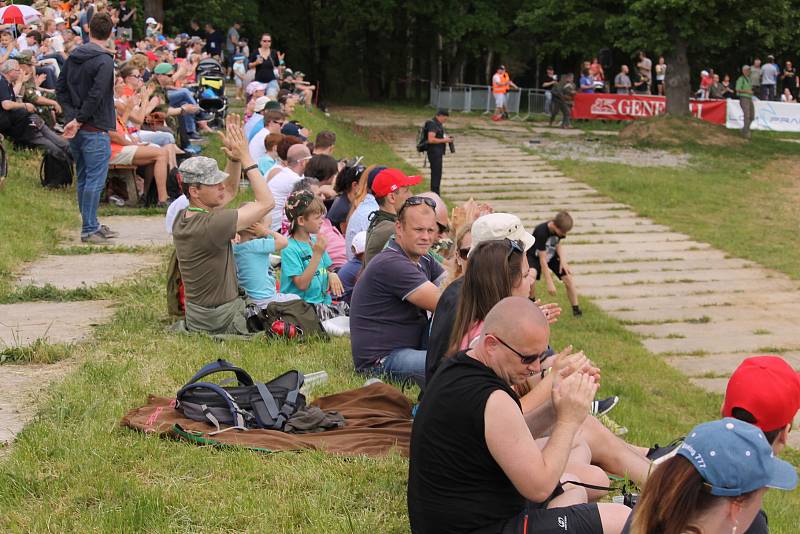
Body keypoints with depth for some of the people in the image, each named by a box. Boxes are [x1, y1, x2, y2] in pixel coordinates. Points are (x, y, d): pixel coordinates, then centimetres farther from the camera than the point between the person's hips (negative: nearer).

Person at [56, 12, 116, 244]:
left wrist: (72, 114, 7)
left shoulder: (73, 57, 10)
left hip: (75, 129, 8)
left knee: (84, 178, 15)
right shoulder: (104, 61, -13)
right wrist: (79, 120, -13)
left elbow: (60, 88, 11)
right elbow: (96, 95, -20)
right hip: (95, 129, -8)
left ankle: (92, 224, 23)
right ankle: (89, 230, -4)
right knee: (95, 180, -4)